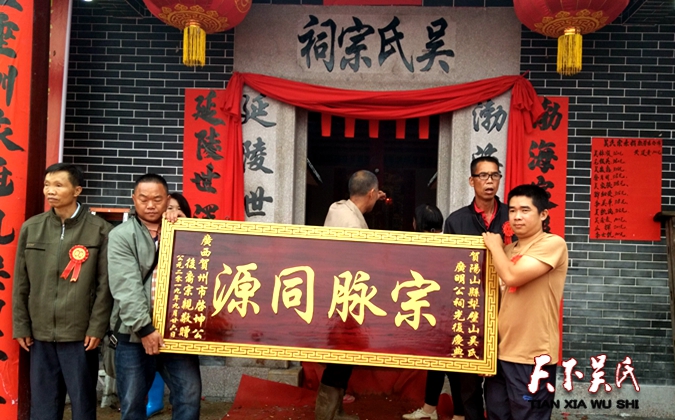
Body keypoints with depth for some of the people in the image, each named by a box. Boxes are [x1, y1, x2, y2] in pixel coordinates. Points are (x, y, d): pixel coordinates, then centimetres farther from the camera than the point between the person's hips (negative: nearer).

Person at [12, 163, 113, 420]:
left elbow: (105, 285, -5)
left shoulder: (100, 230, -4)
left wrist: (97, 327, -9)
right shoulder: (31, 228, 6)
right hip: (40, 334, 3)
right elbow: (21, 284, 8)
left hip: (80, 335, -3)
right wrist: (21, 326, 6)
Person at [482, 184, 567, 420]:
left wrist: (494, 245, -7)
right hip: (501, 351, 7)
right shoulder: (509, 250, 13)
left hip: (532, 356, -7)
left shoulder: (553, 244, -11)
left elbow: (511, 277, -23)